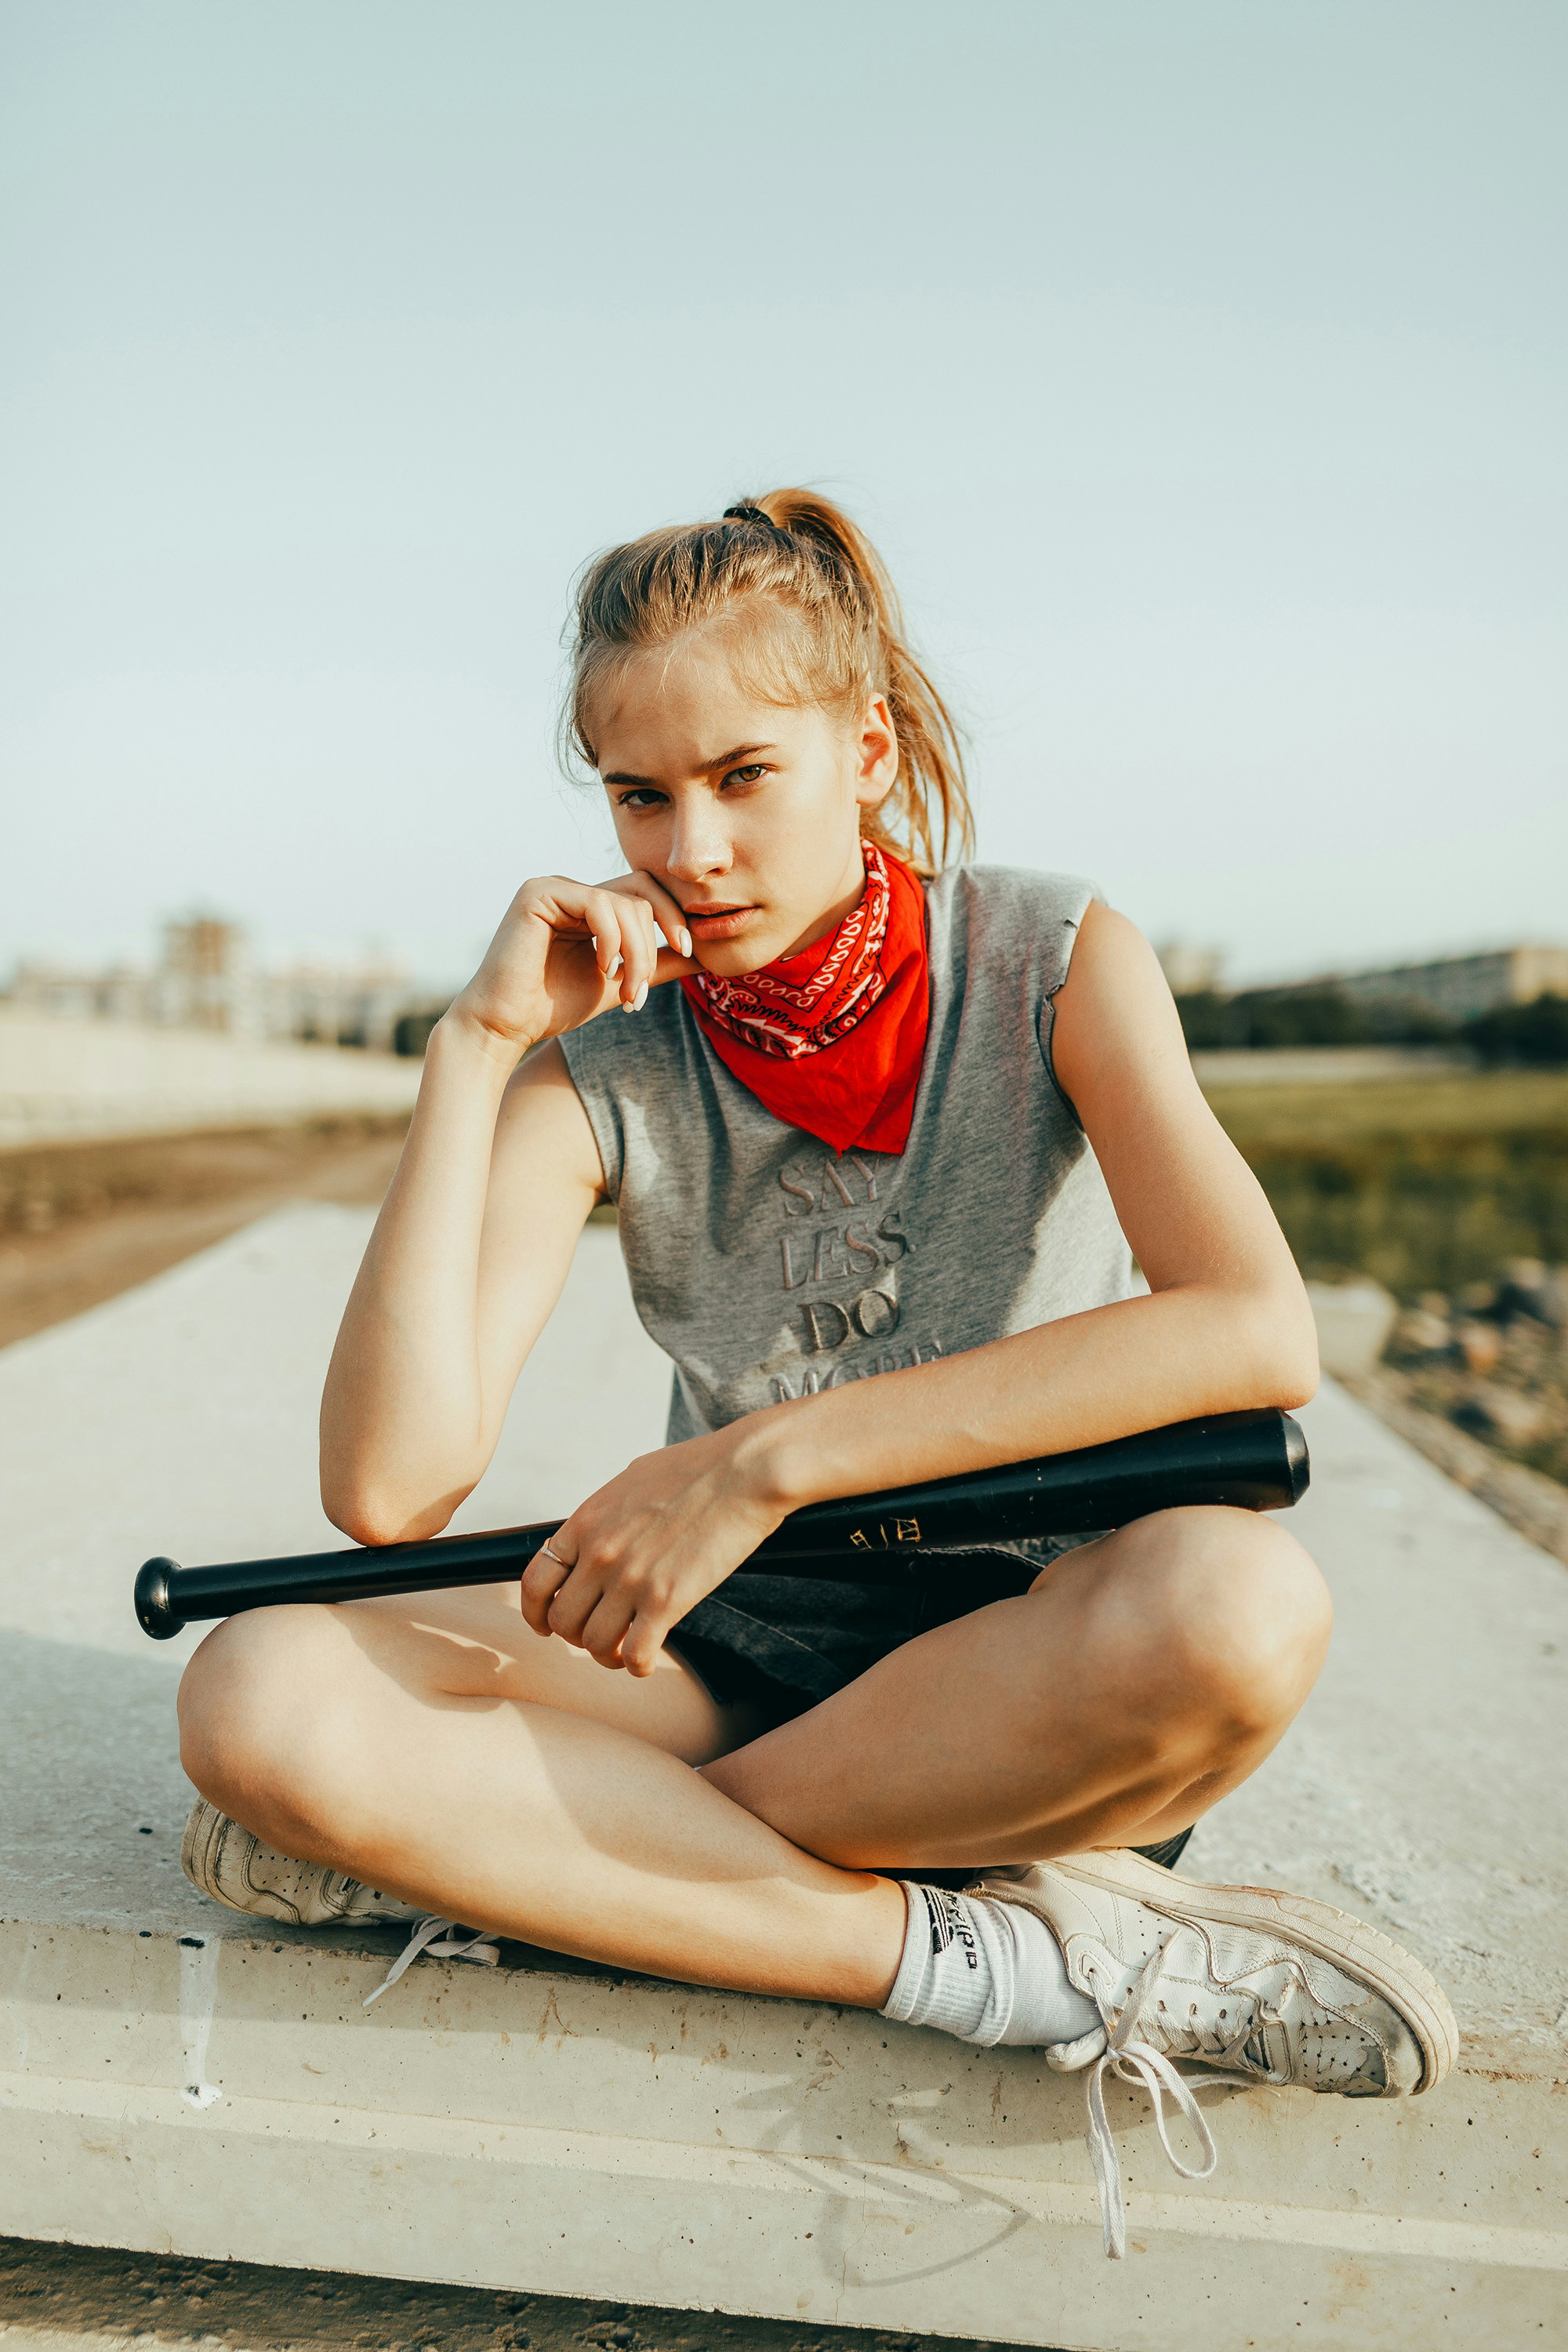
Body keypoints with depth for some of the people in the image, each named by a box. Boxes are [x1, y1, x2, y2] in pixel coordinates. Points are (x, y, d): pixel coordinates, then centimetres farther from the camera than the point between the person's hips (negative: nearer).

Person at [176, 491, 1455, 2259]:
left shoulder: (1052, 962, -7)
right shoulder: (603, 1069, -4)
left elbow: (1257, 1332, -26)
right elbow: (391, 1489, -17)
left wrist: (766, 1458, -29)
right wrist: (474, 1047, -19)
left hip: (1032, 1656, -1)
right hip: (740, 1652, 2)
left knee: (1239, 1600, -37)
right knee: (260, 1697, -23)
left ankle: (507, 1856, -20)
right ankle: (1011, 1958, -23)